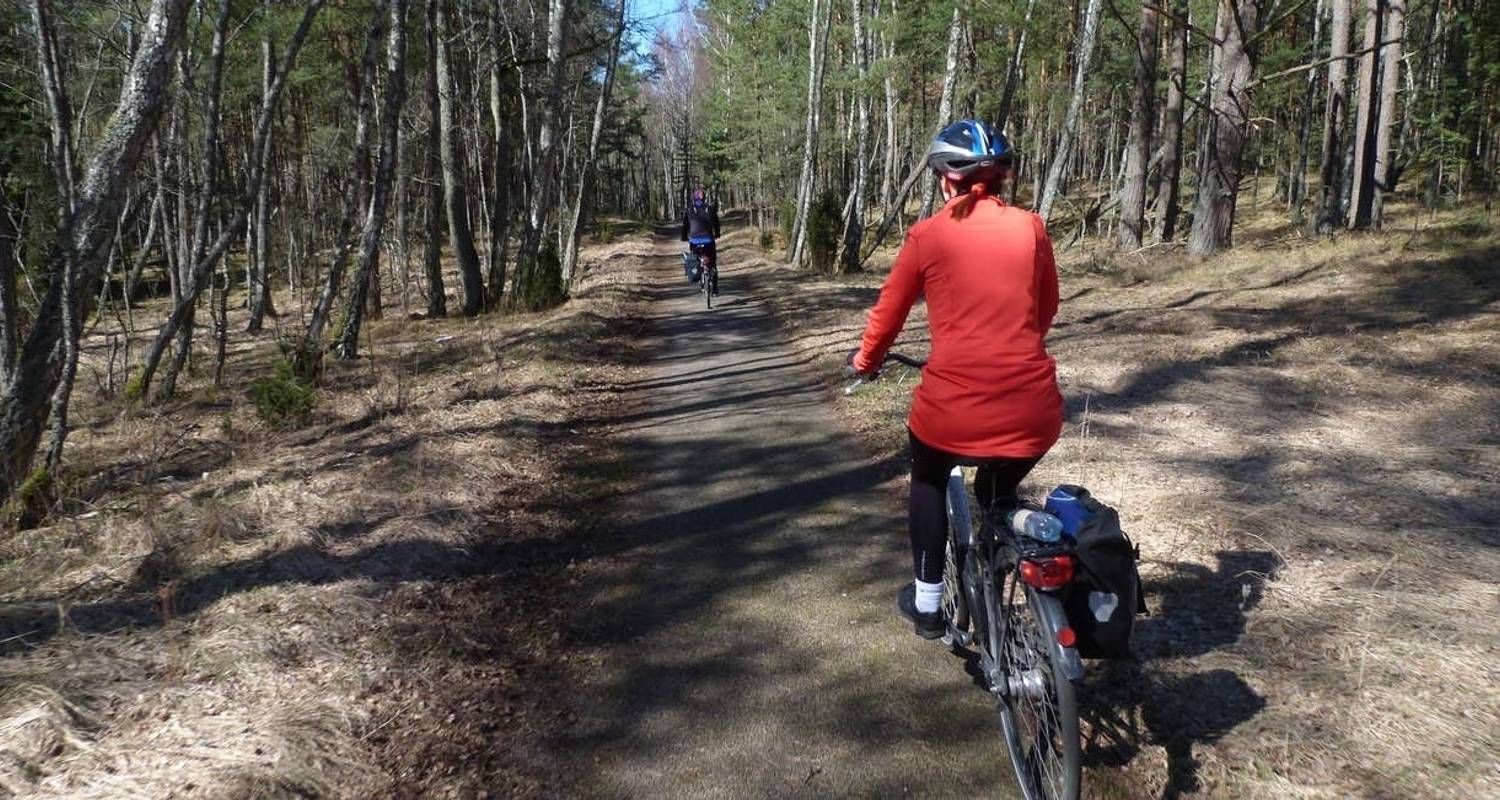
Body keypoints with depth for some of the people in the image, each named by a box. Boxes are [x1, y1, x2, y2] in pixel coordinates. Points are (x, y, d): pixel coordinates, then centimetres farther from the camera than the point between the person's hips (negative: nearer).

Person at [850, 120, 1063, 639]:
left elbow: (888, 311, 12)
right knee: (1000, 495, 32)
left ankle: (927, 604, 34)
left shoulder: (929, 235, 1)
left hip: (953, 407, -2)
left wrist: (866, 360, 31)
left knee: (929, 483, 30)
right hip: (1033, 411, 2)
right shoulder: (1031, 228, 8)